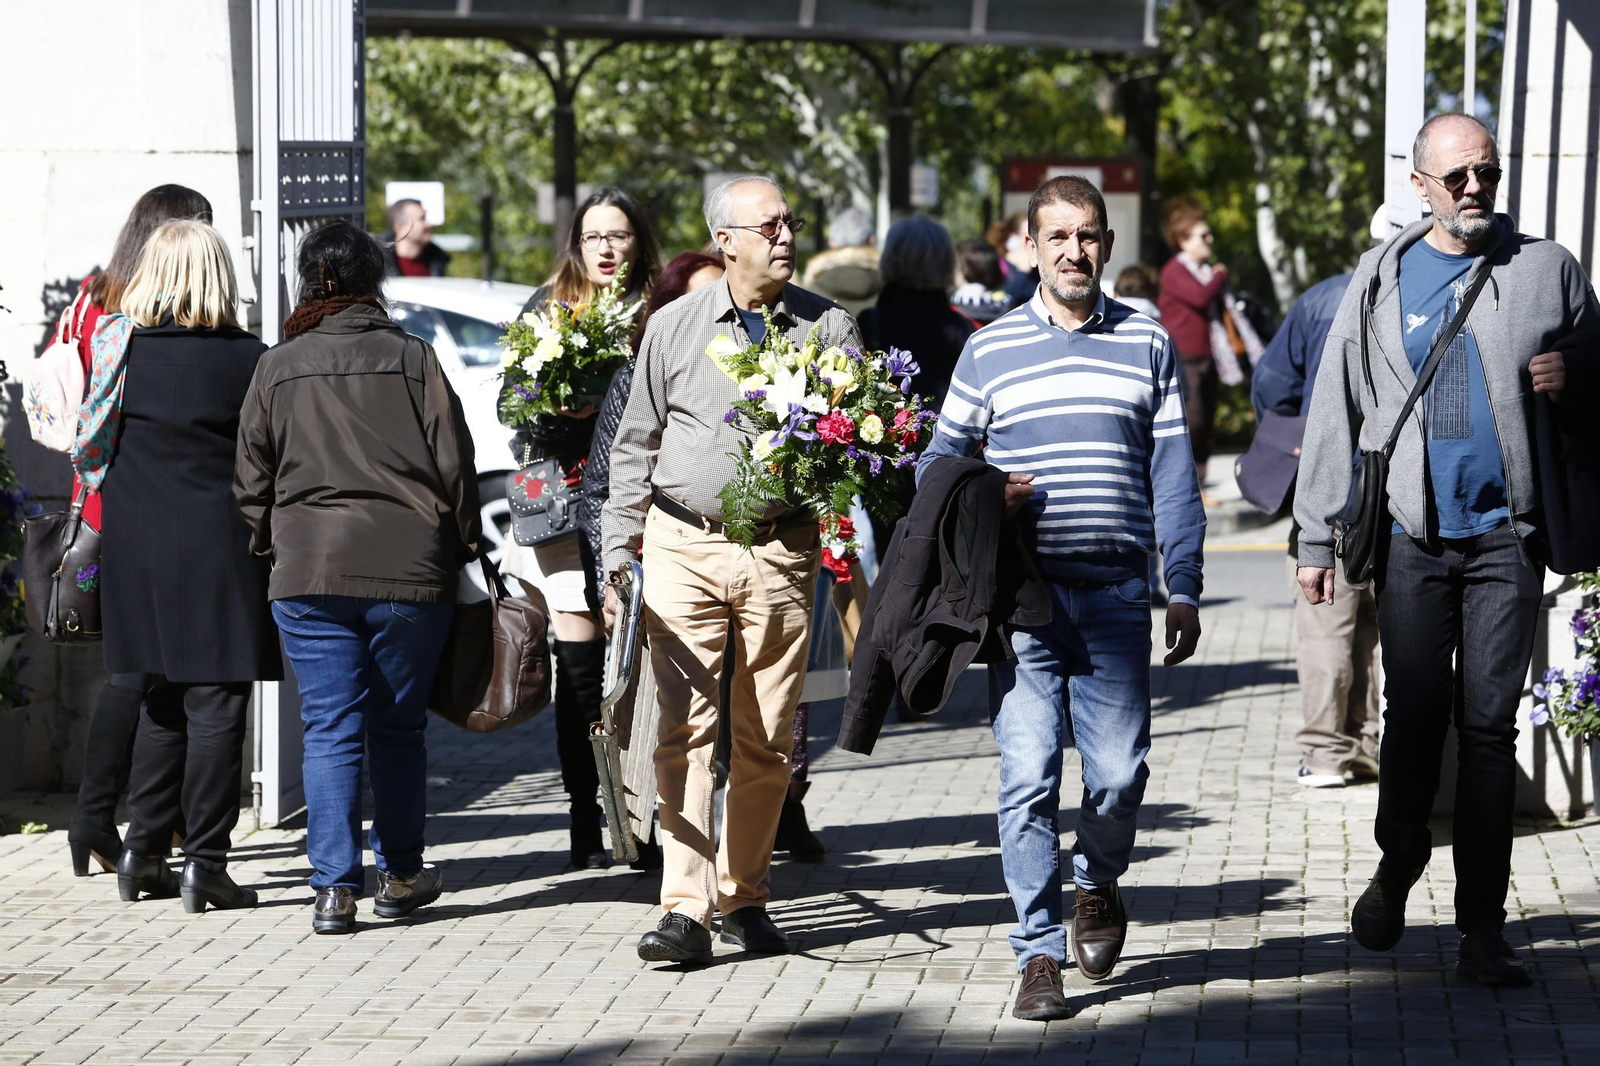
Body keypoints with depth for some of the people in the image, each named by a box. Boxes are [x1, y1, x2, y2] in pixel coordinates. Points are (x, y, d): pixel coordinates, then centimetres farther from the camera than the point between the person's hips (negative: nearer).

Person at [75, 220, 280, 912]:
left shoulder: (117, 345, -1)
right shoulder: (250, 359, -9)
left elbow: (91, 453, 5)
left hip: (135, 549, 4)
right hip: (218, 549, -4)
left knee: (160, 702, 16)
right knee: (215, 707, 0)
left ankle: (142, 852, 17)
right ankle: (205, 862, -1)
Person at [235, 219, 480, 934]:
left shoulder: (278, 367, 5)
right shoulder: (413, 358, 0)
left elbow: (250, 480, 8)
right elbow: (455, 466, 0)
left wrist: (273, 548, 22)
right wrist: (461, 547, 12)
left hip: (309, 573, 1)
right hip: (410, 569, 0)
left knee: (328, 730, 3)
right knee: (398, 727, 11)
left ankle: (334, 888, -3)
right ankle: (400, 876, 19)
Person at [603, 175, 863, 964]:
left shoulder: (828, 327, 5)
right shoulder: (674, 328, 5)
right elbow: (636, 445, 11)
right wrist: (618, 554, 5)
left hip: (781, 550, 1)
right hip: (683, 544, -1)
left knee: (766, 740, 5)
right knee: (685, 729, -8)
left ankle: (743, 897, 18)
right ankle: (685, 907, -10)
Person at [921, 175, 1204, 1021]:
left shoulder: (1147, 344, 10)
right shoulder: (989, 349, 8)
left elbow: (1172, 475, 9)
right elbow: (940, 460, 15)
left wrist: (1184, 587, 3)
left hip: (1117, 594, 1)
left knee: (1118, 769, 0)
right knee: (1028, 776, -5)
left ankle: (1097, 884, 31)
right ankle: (1041, 954, 2)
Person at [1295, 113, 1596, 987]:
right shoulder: (1382, 280, 7)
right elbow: (1336, 409, 8)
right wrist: (1316, 538, 4)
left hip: (1506, 530, 0)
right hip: (1413, 530, 0)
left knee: (1489, 724, -1)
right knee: (1413, 714, 3)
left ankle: (1482, 926, 4)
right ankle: (1397, 868, 28)